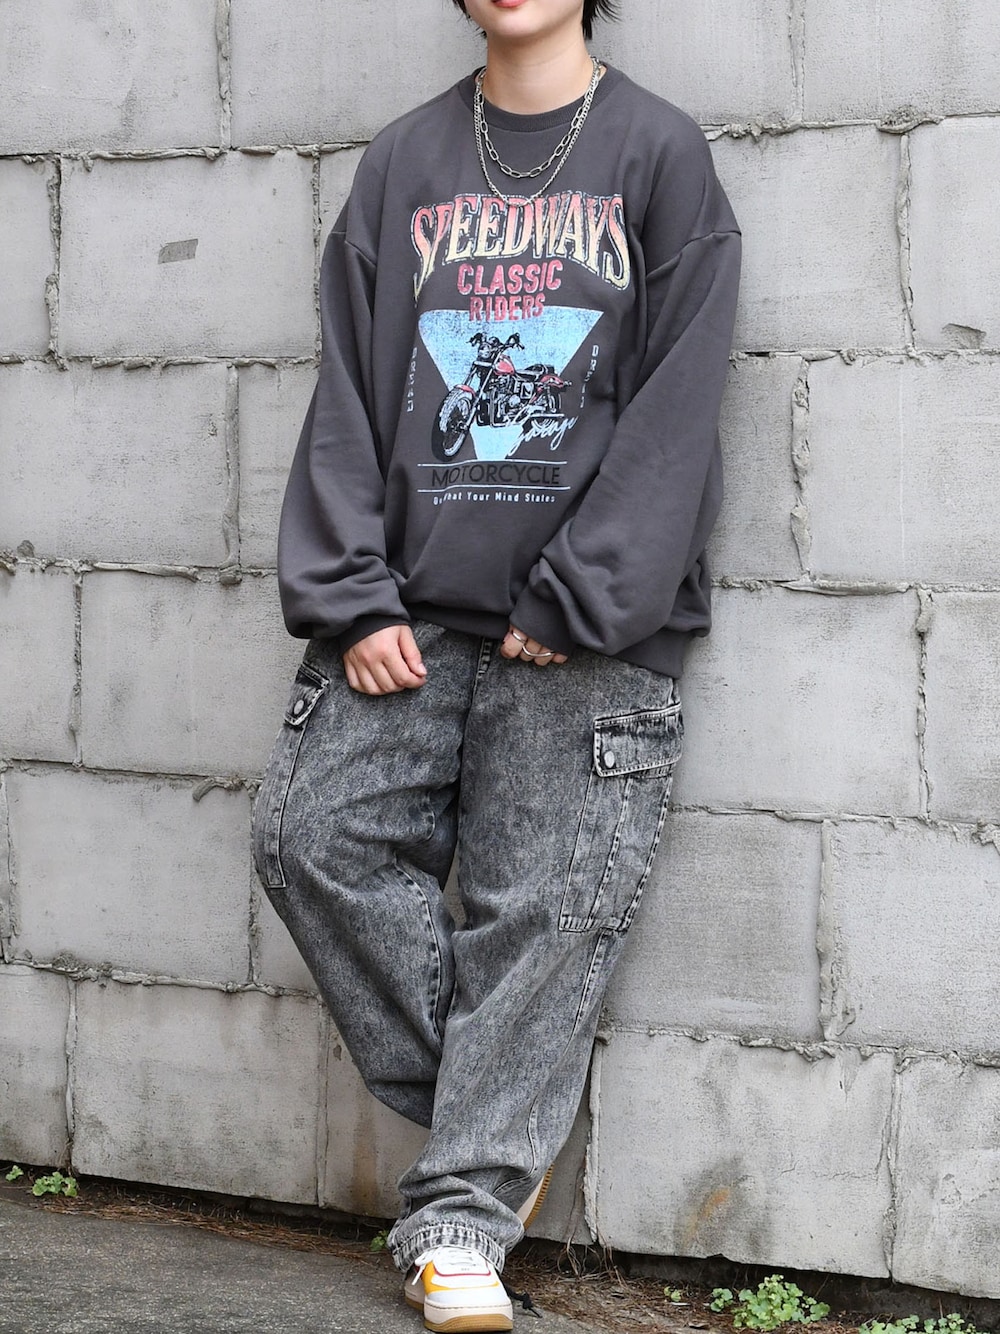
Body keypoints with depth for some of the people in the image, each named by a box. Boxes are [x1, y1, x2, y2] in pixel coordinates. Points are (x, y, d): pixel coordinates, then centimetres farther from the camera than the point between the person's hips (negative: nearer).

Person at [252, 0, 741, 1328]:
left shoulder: (660, 153, 3)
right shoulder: (405, 163, 13)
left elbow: (676, 403, -4)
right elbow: (350, 393, 9)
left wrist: (579, 602, -11)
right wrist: (351, 595, -3)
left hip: (588, 630, -3)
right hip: (412, 611, 4)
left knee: (545, 907, -5)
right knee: (314, 832, -8)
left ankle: (461, 1218, 2)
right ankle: (499, 1110, 6)